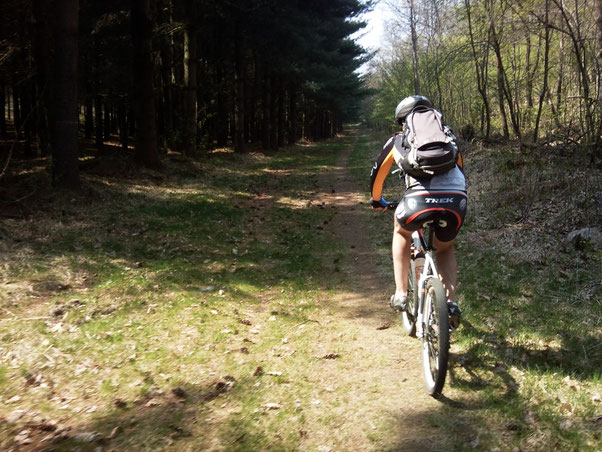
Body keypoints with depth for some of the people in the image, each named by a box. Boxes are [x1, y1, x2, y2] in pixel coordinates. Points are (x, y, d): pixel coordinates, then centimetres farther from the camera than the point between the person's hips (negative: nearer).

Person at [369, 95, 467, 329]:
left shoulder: (398, 140, 26)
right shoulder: (448, 136, 31)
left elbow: (377, 174, 38)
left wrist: (376, 200, 57)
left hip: (419, 200, -2)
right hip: (456, 202, 2)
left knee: (401, 233, 33)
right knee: (445, 249, 32)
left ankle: (400, 294, 26)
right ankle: (451, 303, 13)